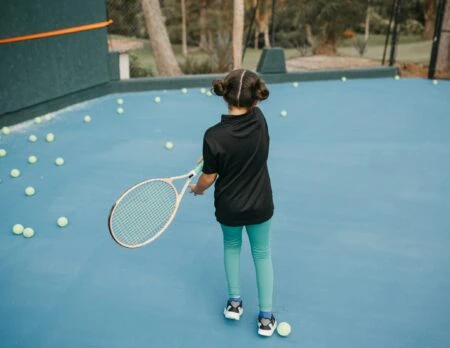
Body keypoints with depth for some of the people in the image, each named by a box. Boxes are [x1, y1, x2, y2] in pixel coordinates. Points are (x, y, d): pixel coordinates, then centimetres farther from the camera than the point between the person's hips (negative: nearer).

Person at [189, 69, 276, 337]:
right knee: (262, 254, 20)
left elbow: (209, 178, -13)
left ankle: (234, 302, 37)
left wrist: (197, 189, 7)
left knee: (231, 246, 28)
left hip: (229, 207, -1)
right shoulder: (259, 119, -16)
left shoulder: (214, 136, -25)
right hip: (260, 205, 2)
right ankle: (266, 317, 27)